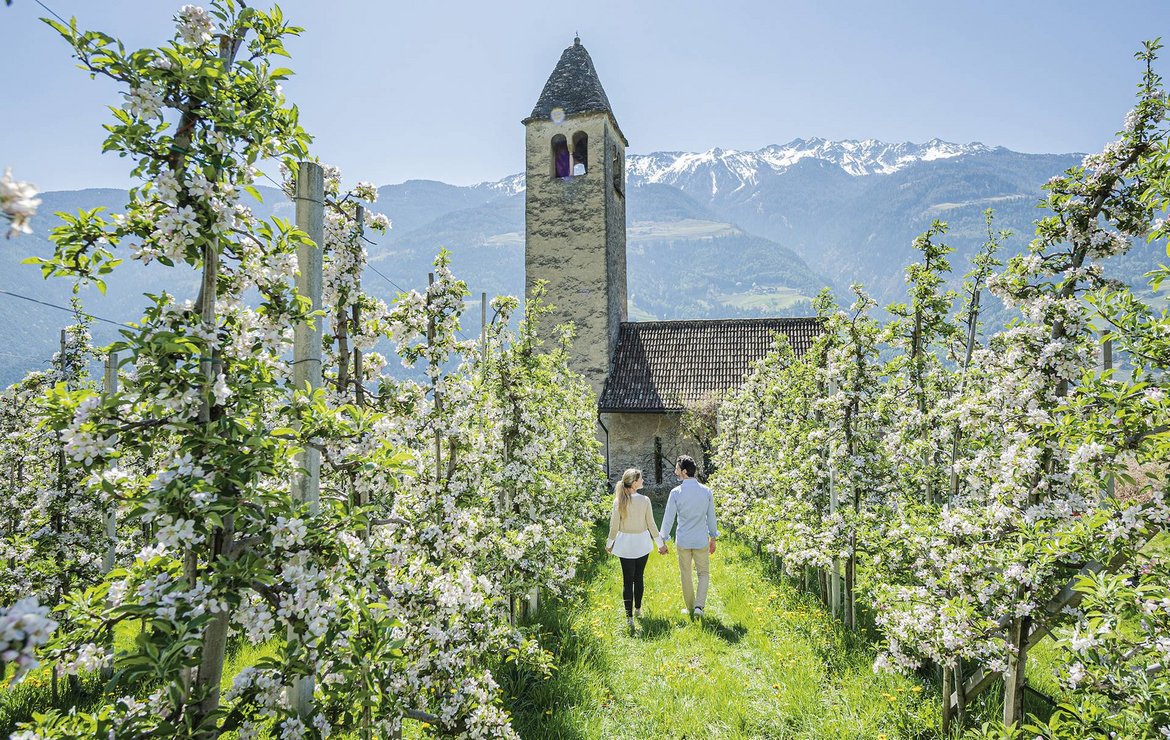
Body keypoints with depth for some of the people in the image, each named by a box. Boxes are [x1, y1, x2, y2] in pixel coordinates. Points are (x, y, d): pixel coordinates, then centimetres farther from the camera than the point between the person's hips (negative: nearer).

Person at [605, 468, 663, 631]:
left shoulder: (618, 501, -10)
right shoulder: (644, 500, -12)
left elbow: (614, 526, -5)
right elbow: (651, 524, -4)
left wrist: (609, 544, 9)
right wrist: (659, 542, 8)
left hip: (625, 544, 0)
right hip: (642, 543, 1)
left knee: (627, 580, 3)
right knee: (639, 577, 17)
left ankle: (629, 616, -3)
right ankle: (638, 609, 32)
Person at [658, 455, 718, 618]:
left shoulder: (676, 492, -14)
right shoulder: (706, 491, -6)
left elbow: (668, 518, -9)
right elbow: (711, 517, 2)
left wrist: (663, 542, 1)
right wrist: (713, 538, 15)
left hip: (683, 541, -1)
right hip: (701, 540, 1)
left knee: (685, 574, 15)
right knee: (703, 573, 16)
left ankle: (690, 608, 25)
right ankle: (699, 605, 1)